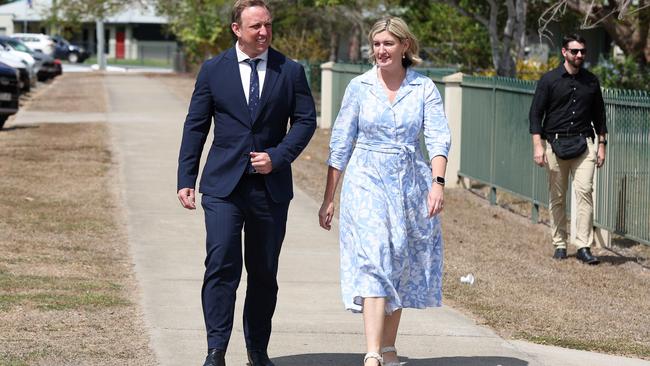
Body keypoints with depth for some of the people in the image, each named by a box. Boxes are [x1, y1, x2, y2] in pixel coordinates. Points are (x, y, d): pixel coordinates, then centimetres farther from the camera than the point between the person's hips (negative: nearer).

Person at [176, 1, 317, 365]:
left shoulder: (290, 71, 5)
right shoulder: (214, 70, 4)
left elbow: (306, 120, 4)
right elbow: (195, 126, 5)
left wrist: (278, 157, -11)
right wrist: (186, 180, 1)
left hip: (271, 186, 2)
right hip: (224, 184, -1)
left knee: (264, 272, 9)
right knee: (222, 265, -13)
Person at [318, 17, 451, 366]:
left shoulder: (424, 88, 1)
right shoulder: (359, 87, 2)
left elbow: (438, 138, -7)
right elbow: (340, 144, 5)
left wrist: (437, 182, -23)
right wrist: (329, 198, 5)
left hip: (410, 185, 2)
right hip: (367, 182, -2)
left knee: (400, 267, 9)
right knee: (374, 262, -15)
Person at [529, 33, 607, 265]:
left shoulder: (591, 81, 11)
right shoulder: (549, 80, 1)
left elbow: (599, 115, 18)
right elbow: (536, 113, -1)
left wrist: (601, 145, 11)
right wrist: (538, 146, -9)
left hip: (584, 143, 1)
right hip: (555, 143, -1)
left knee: (584, 191, -12)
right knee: (557, 198, 3)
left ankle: (584, 247, -13)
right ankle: (559, 244, 13)